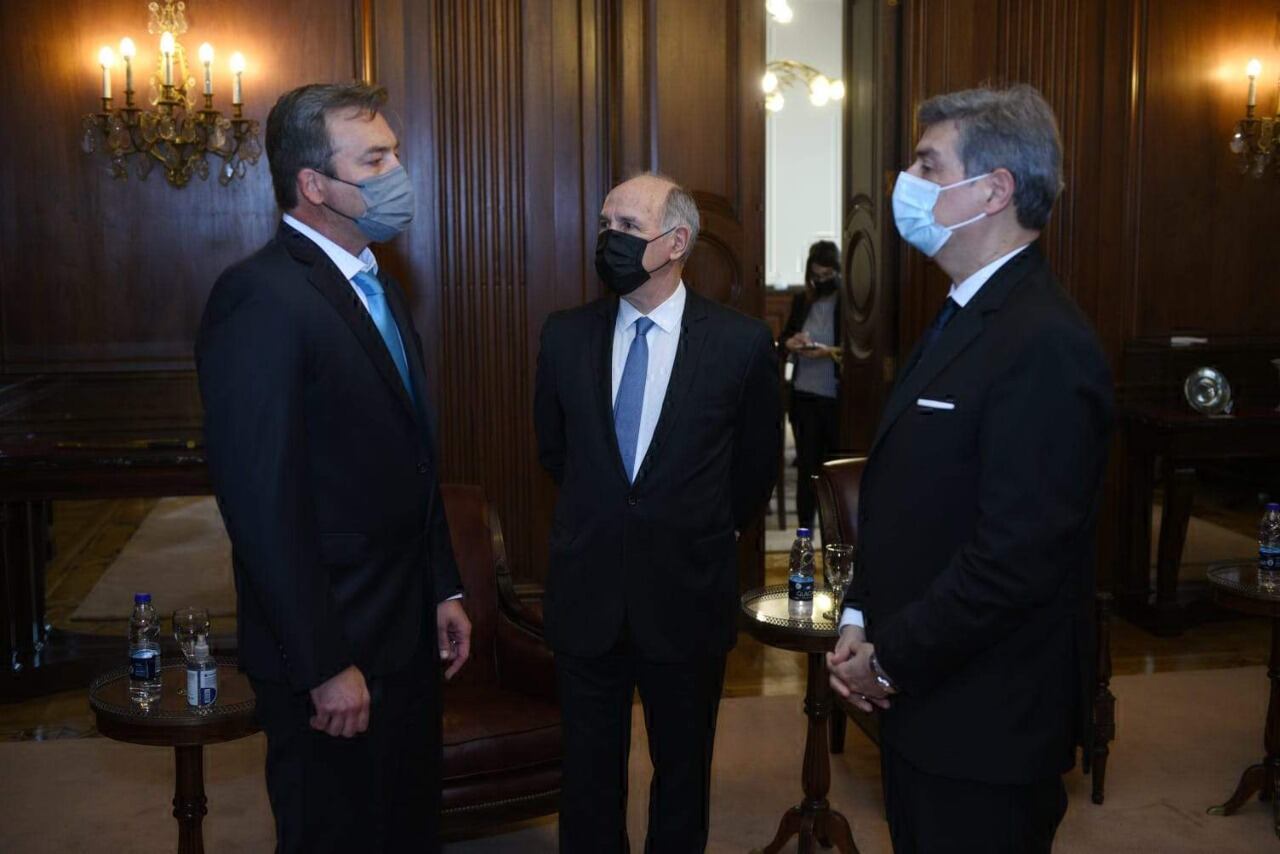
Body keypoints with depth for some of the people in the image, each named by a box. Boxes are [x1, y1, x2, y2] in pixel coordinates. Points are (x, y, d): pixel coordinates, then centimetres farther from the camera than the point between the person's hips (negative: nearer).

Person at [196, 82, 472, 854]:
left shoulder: (379, 288, 10)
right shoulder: (261, 298, -19)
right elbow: (263, 502, -23)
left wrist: (444, 589, 14)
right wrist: (325, 667, -21)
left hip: (409, 629, 9)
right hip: (336, 650, -8)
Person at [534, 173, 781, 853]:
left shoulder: (742, 343, -8)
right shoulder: (565, 335, -1)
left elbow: (756, 466, 5)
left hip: (687, 598, -1)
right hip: (585, 595, 2)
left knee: (683, 771, 15)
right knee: (589, 775, 13)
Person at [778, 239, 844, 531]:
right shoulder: (801, 301, 9)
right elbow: (783, 338, 17)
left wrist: (830, 351, -23)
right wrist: (790, 343, -5)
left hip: (837, 398, -4)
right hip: (804, 395, 4)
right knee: (807, 465, 8)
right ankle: (804, 532, 14)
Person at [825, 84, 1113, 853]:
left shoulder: (1046, 344, -22)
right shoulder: (964, 317, 10)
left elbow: (1016, 555, -25)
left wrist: (892, 659, -16)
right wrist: (861, 619, 3)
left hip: (987, 725, -9)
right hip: (923, 702, 9)